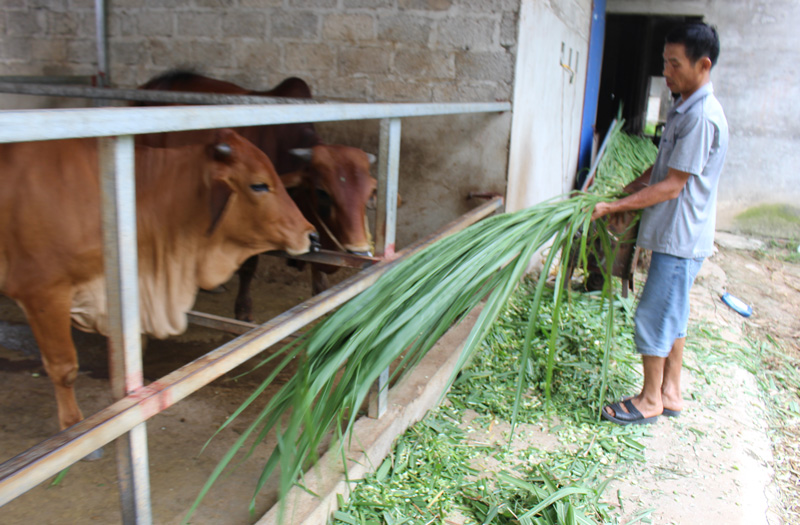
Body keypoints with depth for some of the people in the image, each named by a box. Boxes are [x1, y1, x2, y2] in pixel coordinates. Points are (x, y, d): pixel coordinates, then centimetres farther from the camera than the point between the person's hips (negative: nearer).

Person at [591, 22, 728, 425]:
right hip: (673, 235, 10)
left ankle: (650, 400, 14)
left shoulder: (702, 116, -21)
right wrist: (629, 188, 13)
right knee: (672, 314, 16)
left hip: (681, 239, -10)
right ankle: (670, 393, 29)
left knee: (654, 315, -1)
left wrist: (614, 206, -20)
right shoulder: (683, 108, 11)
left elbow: (673, 185, -22)